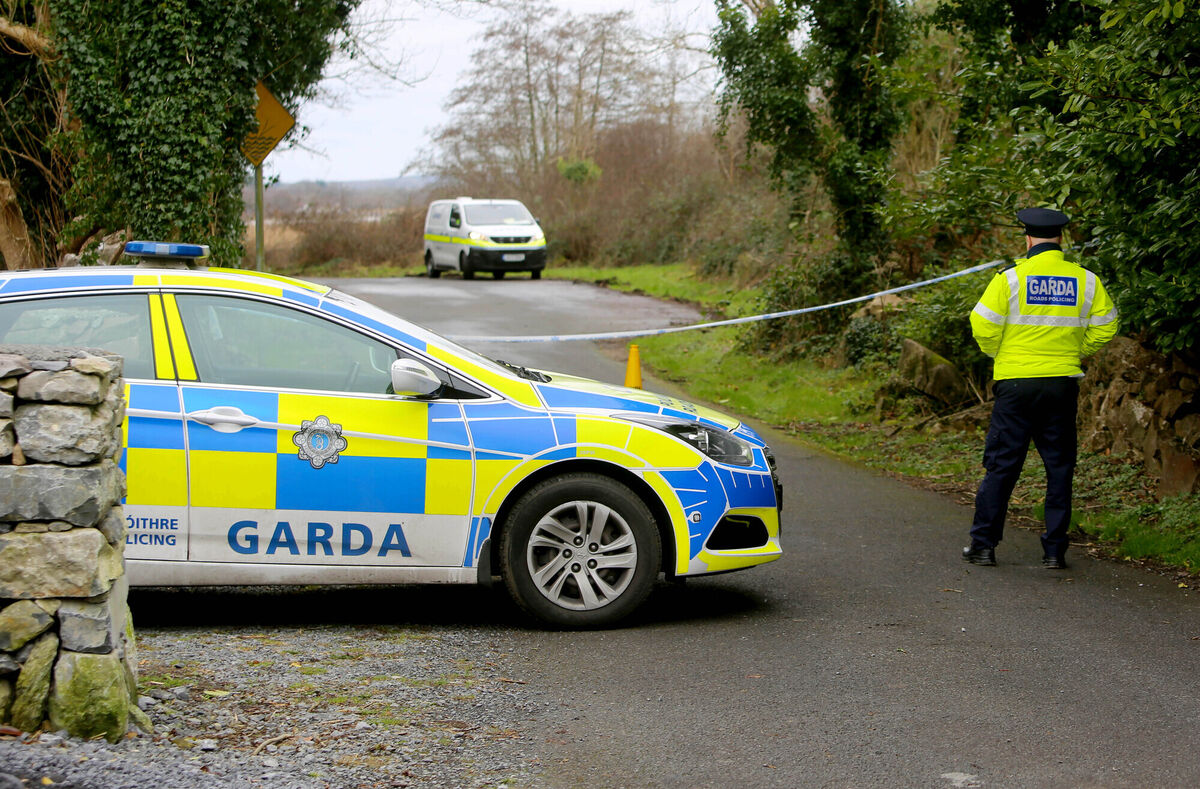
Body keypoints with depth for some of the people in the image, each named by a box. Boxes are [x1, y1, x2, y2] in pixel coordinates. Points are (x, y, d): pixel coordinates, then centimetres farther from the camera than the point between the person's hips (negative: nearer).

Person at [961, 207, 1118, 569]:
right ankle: (1054, 549, 8)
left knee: (1001, 464, 5)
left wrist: (998, 353, 10)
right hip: (1063, 384, 2)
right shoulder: (1086, 280, 1)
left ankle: (983, 545, 8)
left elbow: (983, 325, -9)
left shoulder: (1010, 277, -7)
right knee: (1059, 467, 9)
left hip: (1015, 382, -2)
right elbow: (1104, 327, 6)